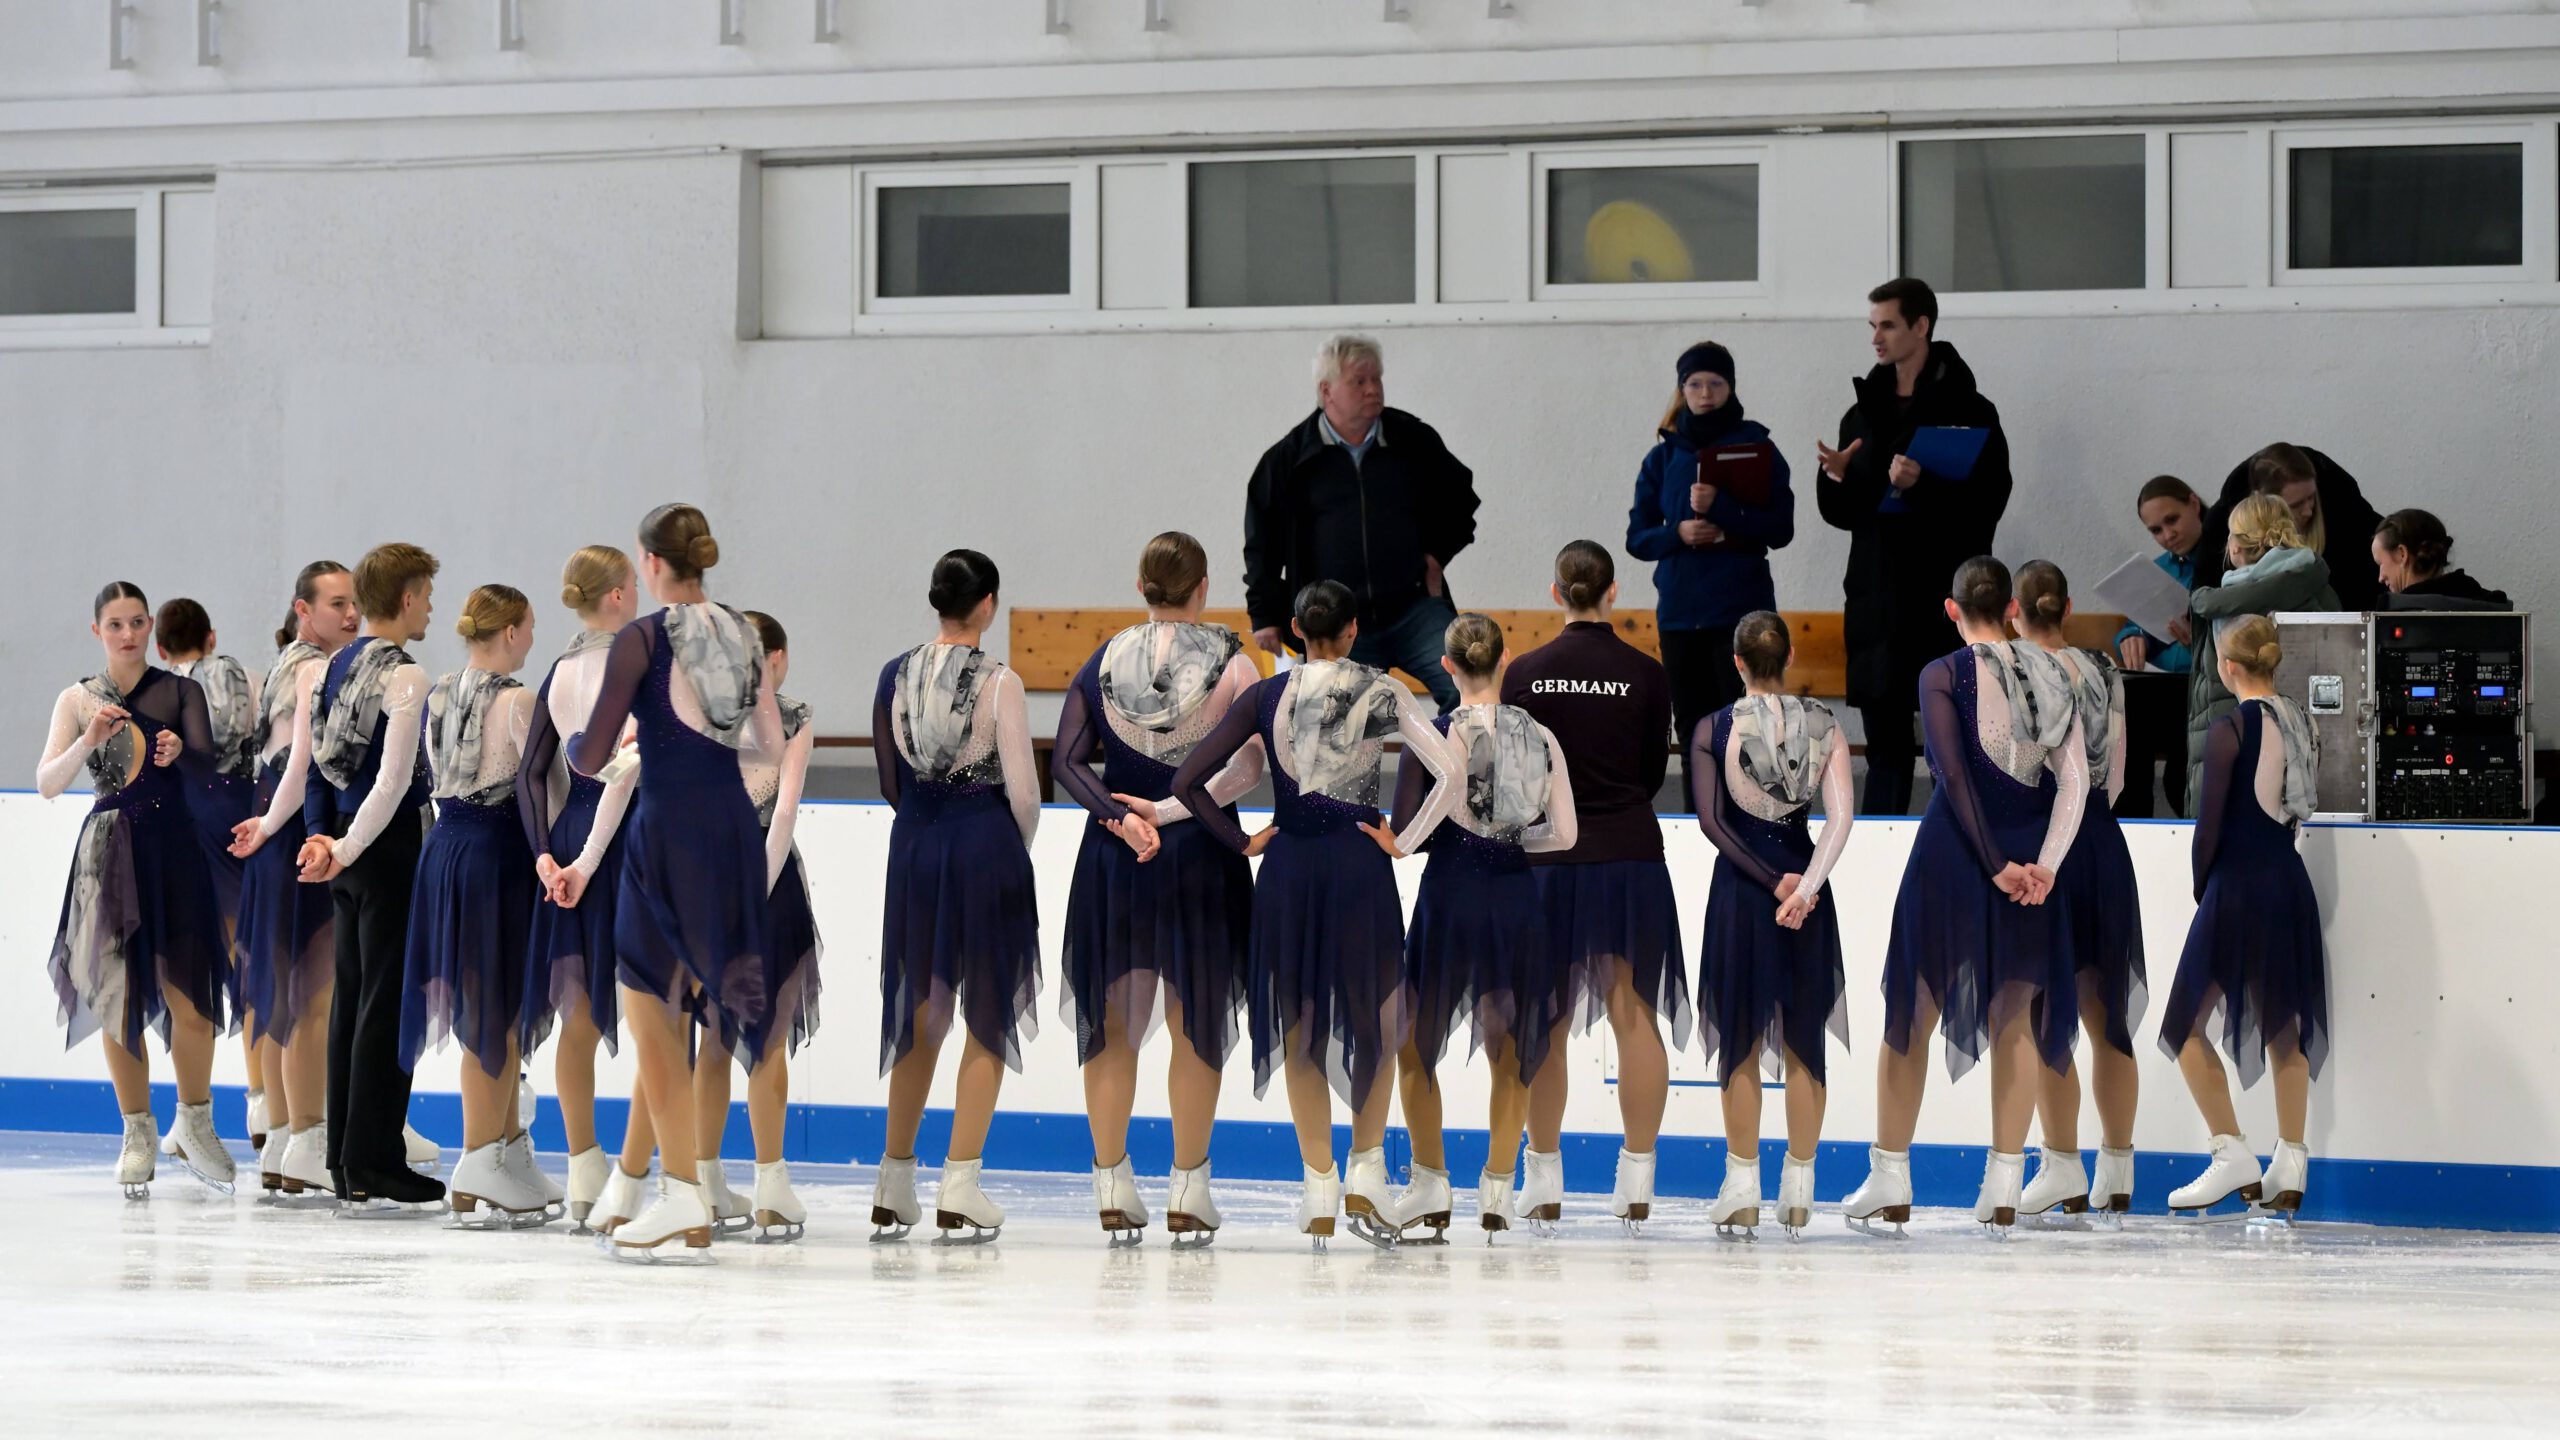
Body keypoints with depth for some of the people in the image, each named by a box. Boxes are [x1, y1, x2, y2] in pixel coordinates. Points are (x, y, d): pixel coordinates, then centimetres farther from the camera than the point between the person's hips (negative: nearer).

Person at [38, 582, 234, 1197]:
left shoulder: (180, 692, 5)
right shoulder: (78, 700, 6)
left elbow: (208, 766, -7)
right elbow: (47, 783, -4)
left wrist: (179, 752, -29)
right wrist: (90, 739, -20)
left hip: (173, 849, -1)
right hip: (108, 852, 1)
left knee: (188, 995, -8)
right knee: (118, 995, 1)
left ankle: (195, 1123, 9)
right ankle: (138, 1132, 13)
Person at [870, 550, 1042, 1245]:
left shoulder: (895, 678, 2)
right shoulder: (999, 683, -12)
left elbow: (891, 783, 10)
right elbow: (1022, 788, -10)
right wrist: (1019, 844, 9)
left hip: (915, 844, 5)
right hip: (987, 842, -5)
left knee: (919, 1012, 16)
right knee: (988, 1014, 4)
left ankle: (894, 1185, 19)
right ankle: (960, 1191, -1)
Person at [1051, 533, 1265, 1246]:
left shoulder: (1102, 664, 2)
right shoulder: (1232, 666, -6)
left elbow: (1067, 760, -4)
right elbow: (1246, 769, -14)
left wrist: (1121, 818, -10)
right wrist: (1168, 809, -13)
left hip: (1114, 859, 2)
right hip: (1203, 861, -2)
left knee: (1113, 1025, 11)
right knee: (1197, 1026, 6)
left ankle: (1113, 1188, 12)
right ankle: (1188, 1194, 7)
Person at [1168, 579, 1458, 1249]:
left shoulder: (1266, 697, 0)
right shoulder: (1382, 693, -3)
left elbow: (1187, 781, -3)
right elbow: (1449, 773, -11)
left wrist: (1241, 841, 6)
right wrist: (1404, 842, -3)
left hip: (1287, 865, 1)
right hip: (1360, 862, -1)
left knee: (1301, 1026, 10)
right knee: (1375, 1019, 14)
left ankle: (1318, 1188, 9)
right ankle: (1366, 1173, 5)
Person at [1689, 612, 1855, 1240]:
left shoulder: (1712, 730, -6)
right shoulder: (1823, 727, -1)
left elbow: (1711, 820, -13)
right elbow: (1841, 816, -12)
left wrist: (1771, 880, -11)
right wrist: (1805, 886, -18)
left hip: (1740, 884, -2)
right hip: (1803, 875, 2)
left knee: (1741, 1043, 6)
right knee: (1804, 1042, 10)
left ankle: (1742, 1193, 6)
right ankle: (1799, 1194, 11)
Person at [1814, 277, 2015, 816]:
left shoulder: (1968, 412, -4)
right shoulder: (1863, 416, 14)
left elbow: (1985, 506, -11)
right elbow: (1844, 514, 16)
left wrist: (1921, 487, -24)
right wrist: (1836, 480, -4)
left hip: (1943, 604, -6)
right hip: (1876, 603, 6)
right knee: (1885, 744, 9)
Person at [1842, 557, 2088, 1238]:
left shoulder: (1944, 676, -7)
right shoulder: (2050, 675, 6)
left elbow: (1952, 773, -16)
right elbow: (2075, 778, -3)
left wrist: (1995, 865, -14)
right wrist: (2045, 863, -11)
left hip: (1956, 850, -4)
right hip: (2031, 852, 4)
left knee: (1911, 1011, 9)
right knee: (2016, 1021, 11)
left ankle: (1890, 1182, 11)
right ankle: (2004, 1190, 7)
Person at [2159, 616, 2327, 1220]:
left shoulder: (2230, 729, -13)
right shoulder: (2301, 725, 6)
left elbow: (2211, 822, -12)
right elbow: (2307, 806, 10)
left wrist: (2201, 886, 3)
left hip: (2238, 883, -7)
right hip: (2292, 885, 7)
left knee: (2188, 1024, 2)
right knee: (2285, 1028, 12)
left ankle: (2233, 1156, -5)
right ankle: (2290, 1170, 11)